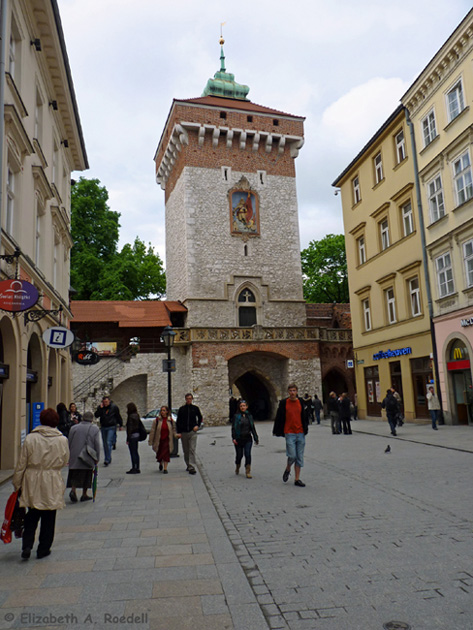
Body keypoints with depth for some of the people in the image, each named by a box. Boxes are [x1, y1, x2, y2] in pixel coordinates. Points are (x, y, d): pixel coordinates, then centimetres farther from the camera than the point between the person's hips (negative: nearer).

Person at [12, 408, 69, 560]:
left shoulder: (30, 438, -7)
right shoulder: (62, 440, -8)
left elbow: (21, 463, -2)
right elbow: (64, 462, 3)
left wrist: (17, 483, 8)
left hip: (32, 482, 1)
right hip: (52, 483, -1)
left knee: (32, 516, 17)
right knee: (48, 518, 13)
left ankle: (27, 546, 6)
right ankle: (43, 549, 20)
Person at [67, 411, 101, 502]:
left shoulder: (73, 428, 5)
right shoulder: (95, 429, -2)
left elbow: (69, 443, 8)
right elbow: (97, 445, -4)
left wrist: (69, 457, 17)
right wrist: (97, 458, 3)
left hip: (75, 456, 2)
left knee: (75, 475, 7)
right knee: (86, 476, 10)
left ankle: (73, 490, -13)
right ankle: (84, 495, 15)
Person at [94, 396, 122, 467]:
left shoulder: (114, 407, -4)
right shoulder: (100, 407, 4)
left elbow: (118, 416, 5)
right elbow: (96, 415, -6)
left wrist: (121, 425, 9)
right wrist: (100, 408, -16)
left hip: (111, 427, -5)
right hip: (103, 427, 5)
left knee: (109, 443, -15)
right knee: (105, 444, 10)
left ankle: (107, 460, -16)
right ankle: (108, 459, 21)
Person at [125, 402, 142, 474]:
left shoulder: (130, 416, -16)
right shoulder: (137, 415, 10)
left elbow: (130, 428, -17)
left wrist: (128, 439, -14)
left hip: (132, 436, -9)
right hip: (137, 435, 9)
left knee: (133, 453, -3)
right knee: (136, 452, 13)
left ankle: (134, 468, 0)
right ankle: (137, 468, 18)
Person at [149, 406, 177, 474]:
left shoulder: (171, 420, -1)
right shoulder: (157, 420, -5)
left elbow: (173, 429, 12)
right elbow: (152, 431, -3)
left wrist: (175, 435, -8)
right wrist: (150, 441, -3)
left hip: (167, 440, 0)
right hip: (158, 440, 0)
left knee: (166, 454, -7)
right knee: (159, 454, 11)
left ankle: (165, 468, 3)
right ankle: (161, 464, 42)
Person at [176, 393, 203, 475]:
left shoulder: (195, 408, 4)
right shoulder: (181, 409, 4)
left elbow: (200, 418, 18)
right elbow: (178, 421, 7)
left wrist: (197, 425, 1)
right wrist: (178, 432, 0)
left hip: (192, 432, -2)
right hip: (184, 432, 2)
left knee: (192, 450, -10)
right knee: (186, 450, 9)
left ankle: (192, 467, -13)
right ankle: (188, 465, 24)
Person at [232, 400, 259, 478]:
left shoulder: (249, 416, 8)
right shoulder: (236, 416, -3)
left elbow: (252, 428, 14)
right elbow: (233, 428, -7)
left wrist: (256, 438, 14)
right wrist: (234, 438, -18)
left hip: (248, 439, 2)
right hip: (239, 439, -2)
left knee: (248, 454, -10)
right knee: (239, 455, 7)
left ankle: (248, 472, -3)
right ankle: (237, 468, 36)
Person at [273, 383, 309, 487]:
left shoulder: (301, 402, 5)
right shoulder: (284, 403, -3)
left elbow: (305, 417, 13)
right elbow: (279, 418, 1)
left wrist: (305, 429, 7)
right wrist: (277, 431, 0)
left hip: (300, 433, 3)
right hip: (289, 433, -3)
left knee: (299, 457, 6)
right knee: (292, 455, -10)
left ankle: (297, 479, 15)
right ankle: (287, 469, 21)